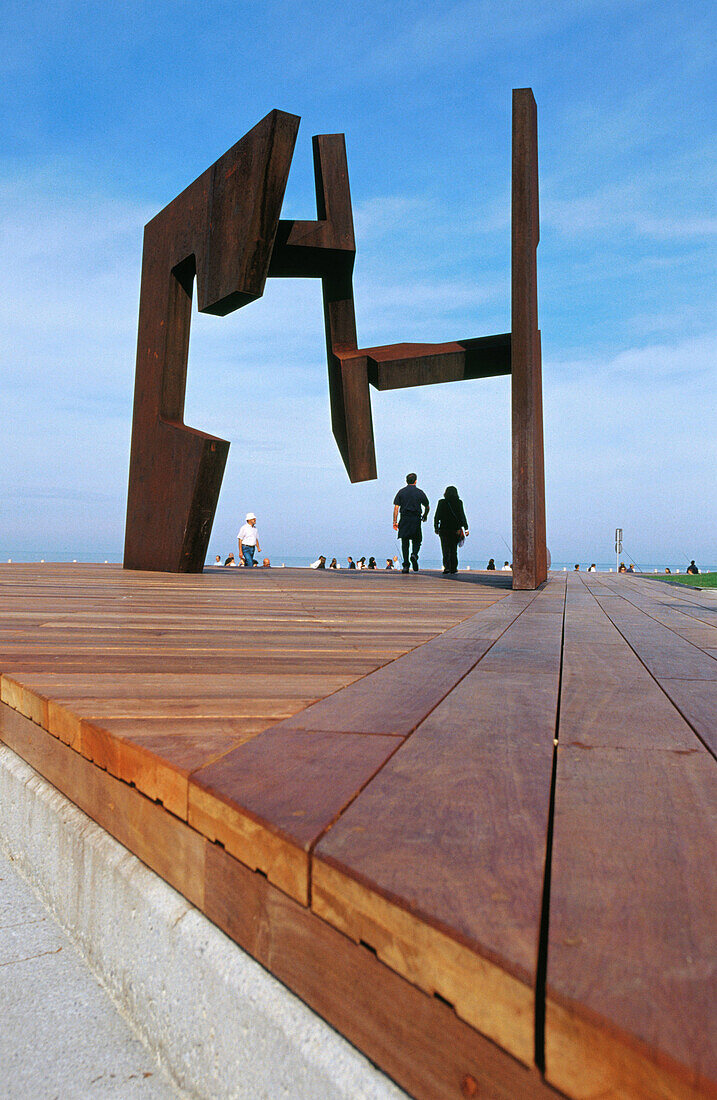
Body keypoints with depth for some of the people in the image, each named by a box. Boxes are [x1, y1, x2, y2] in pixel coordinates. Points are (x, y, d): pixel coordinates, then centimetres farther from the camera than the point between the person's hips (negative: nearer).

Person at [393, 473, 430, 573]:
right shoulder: (420, 492, 5)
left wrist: (395, 521, 0)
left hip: (404, 519, 1)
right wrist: (425, 516, 30)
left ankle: (405, 565, 1)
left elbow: (396, 507, -1)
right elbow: (427, 507, 11)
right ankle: (414, 554, -21)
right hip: (416, 519, -1)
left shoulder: (401, 492, 5)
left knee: (405, 542, 5)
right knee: (417, 540, 11)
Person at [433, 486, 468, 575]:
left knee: (446, 549, -1)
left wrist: (436, 527, 7)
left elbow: (437, 516, -1)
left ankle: (447, 566, -17)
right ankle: (453, 568, 11)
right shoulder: (459, 502, 0)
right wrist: (465, 528, -1)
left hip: (444, 529, -1)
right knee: (453, 549, 11)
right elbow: (462, 516, -3)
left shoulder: (441, 502, -1)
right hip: (455, 529, 1)